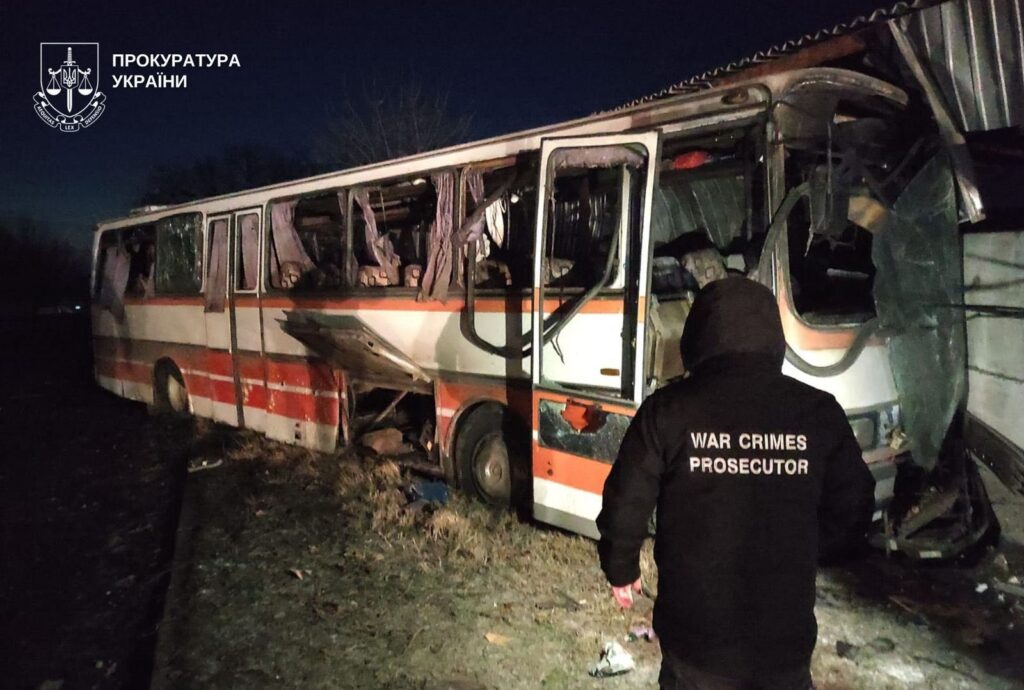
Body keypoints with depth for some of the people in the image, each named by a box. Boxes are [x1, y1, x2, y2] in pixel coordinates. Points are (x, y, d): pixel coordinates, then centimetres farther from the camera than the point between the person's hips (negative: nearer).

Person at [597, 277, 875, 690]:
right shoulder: (819, 413, -7)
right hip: (785, 642, 2)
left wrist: (621, 569, 9)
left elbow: (626, 504, -10)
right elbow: (852, 511, 1)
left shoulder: (669, 409, -14)